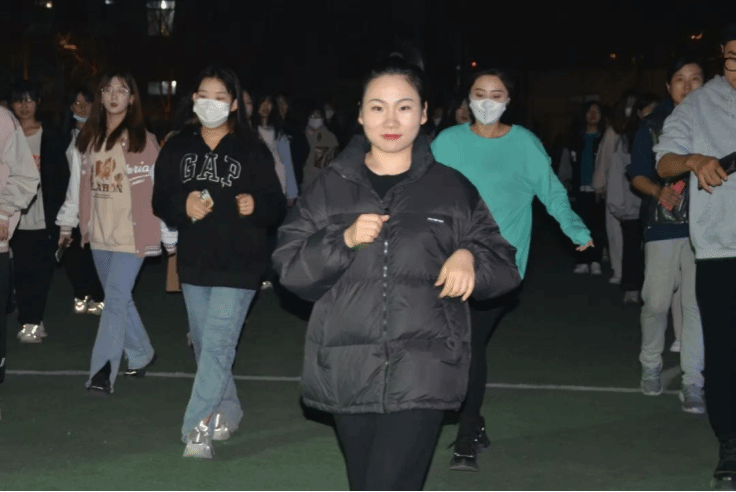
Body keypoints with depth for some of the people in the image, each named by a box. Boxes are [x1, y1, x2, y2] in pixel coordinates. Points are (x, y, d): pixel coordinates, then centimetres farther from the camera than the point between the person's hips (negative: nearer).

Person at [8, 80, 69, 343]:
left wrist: (57, 213, -7)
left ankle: (32, 321, 9)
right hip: (17, 218, 1)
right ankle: (30, 321, 8)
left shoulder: (49, 137, 4)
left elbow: (62, 177, 2)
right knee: (22, 271, 0)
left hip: (43, 219, -1)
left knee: (40, 271, 1)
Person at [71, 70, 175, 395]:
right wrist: (82, 225, 13)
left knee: (116, 300, -12)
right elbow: (84, 186, 15)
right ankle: (141, 354, 32)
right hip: (100, 234, 6)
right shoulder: (90, 138, 12)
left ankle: (103, 372, -13)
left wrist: (169, 235, -10)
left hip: (130, 234, -6)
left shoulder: (142, 140, -7)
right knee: (120, 299, 16)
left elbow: (158, 189, -9)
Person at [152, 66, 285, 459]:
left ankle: (197, 430, -13)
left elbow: (276, 205, -2)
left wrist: (255, 206, -24)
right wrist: (183, 207, -15)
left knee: (217, 346, -13)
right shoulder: (177, 148, 4)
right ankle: (227, 412, 35)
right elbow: (160, 202, 6)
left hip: (238, 265, -5)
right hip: (194, 263, 5)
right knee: (204, 345, 15)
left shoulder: (252, 151, -5)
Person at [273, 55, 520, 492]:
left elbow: (503, 264, 8)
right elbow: (290, 267, 4)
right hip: (348, 372, 2)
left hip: (422, 374, -2)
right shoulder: (331, 187, 7)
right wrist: (344, 241, -12)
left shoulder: (452, 189, 5)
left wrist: (469, 257, -13)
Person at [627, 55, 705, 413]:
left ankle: (693, 382, 0)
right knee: (657, 301, 1)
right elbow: (637, 175, 5)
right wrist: (658, 191, -14)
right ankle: (650, 366, 23)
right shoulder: (653, 125, 4)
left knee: (696, 303, -4)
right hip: (663, 224, 0)